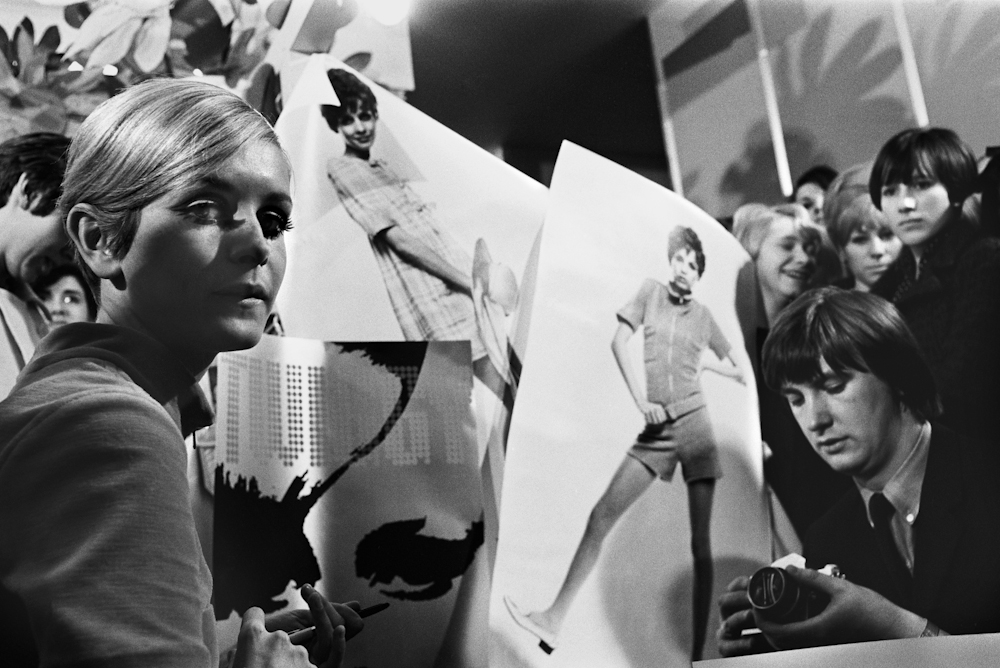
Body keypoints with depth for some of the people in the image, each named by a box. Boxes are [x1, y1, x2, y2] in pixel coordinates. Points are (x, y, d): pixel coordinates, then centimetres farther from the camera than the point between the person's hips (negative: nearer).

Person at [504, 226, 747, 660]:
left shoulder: (704, 317, 10)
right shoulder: (651, 291, 8)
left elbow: (740, 373, 19)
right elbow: (618, 342, 0)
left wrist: (703, 362, 2)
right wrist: (640, 401, -8)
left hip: (695, 425, 0)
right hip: (656, 429, 0)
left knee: (700, 541, -1)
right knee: (601, 516, -5)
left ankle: (700, 649, 6)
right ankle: (554, 619, 1)